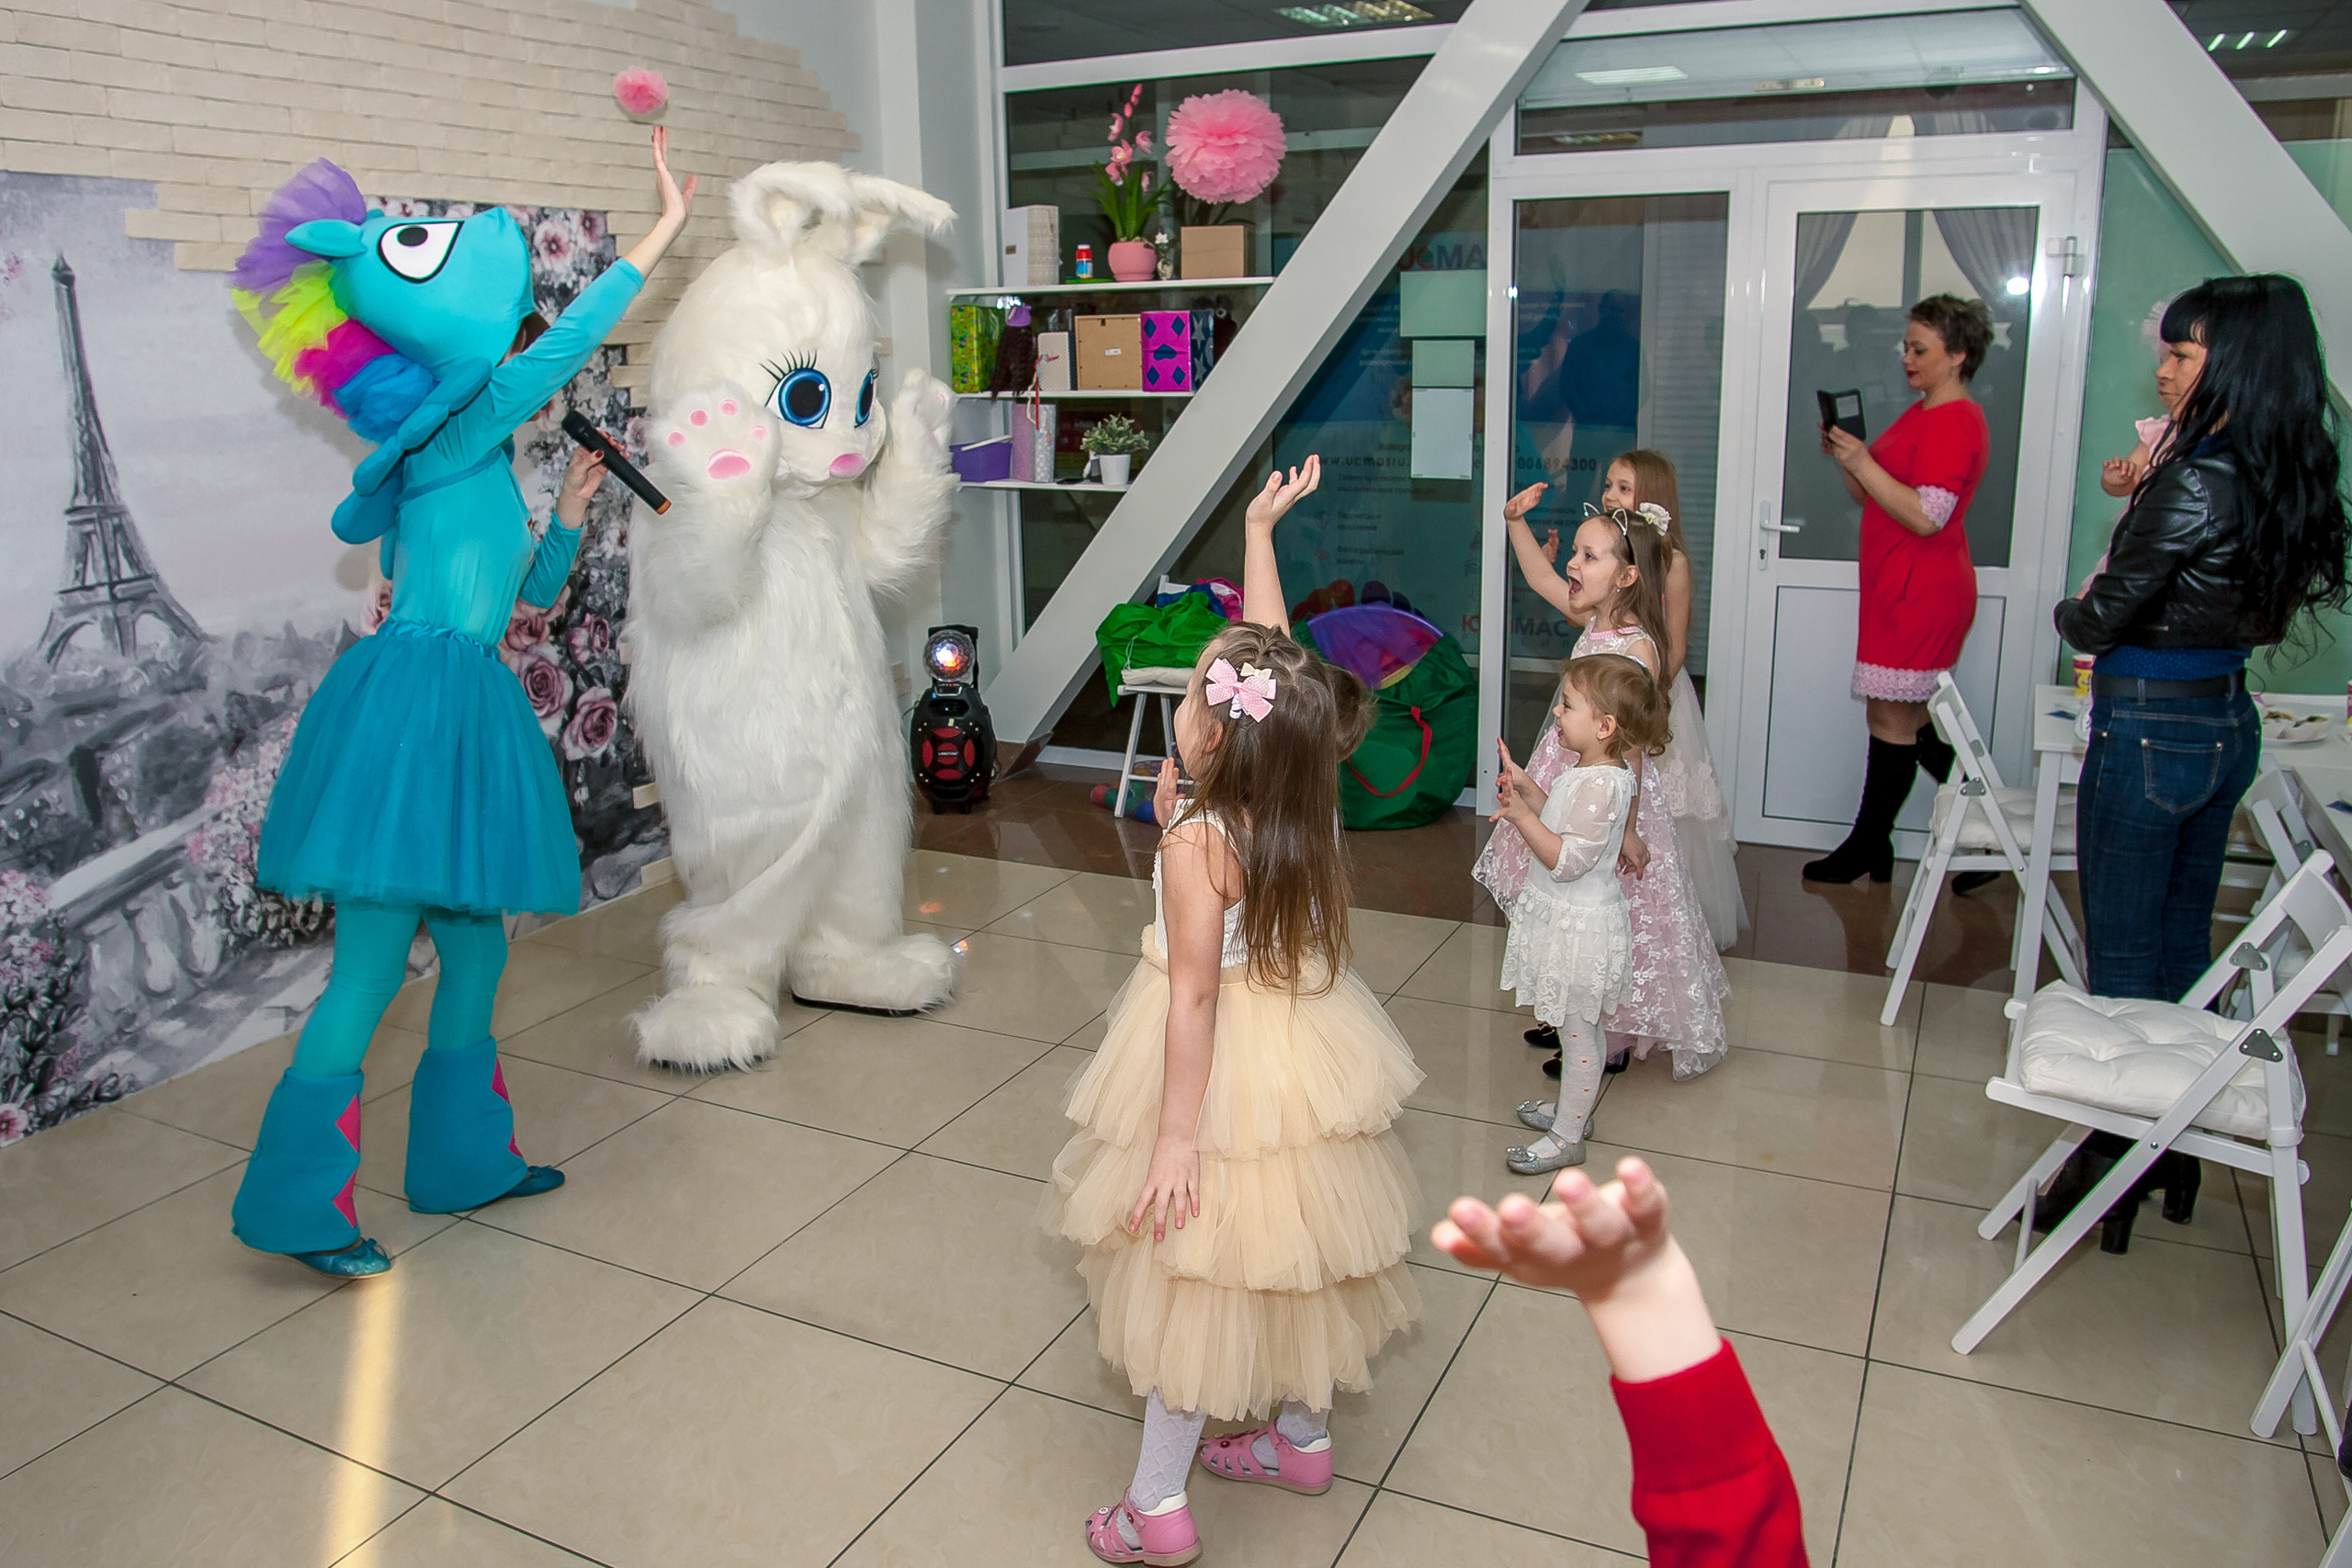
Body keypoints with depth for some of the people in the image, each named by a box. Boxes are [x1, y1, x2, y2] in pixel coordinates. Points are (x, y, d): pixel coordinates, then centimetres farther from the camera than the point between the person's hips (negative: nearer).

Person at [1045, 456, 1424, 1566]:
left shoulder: (1198, 844, -26)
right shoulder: (1305, 801, -8)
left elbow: (1195, 997, -26)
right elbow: (1271, 655, 3)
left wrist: (1176, 1138, -22)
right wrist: (1260, 529, 11)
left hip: (1227, 1072, -7)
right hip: (1307, 1052, 7)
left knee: (1196, 1272, 5)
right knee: (1294, 1248, 22)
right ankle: (1301, 1437, 41)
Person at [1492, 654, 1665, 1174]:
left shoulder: (1600, 784, -28)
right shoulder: (1592, 773, 4)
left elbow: (1567, 860, -29)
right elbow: (1564, 825, 15)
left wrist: (1521, 816, -27)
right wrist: (1526, 787, 8)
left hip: (1580, 925, -10)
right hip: (1568, 916, 10)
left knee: (1578, 1032, 4)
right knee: (1581, 1029, 23)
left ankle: (1567, 1138, 17)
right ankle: (1572, 1108, 39)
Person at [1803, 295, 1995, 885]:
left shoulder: (1955, 422, -15)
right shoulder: (1922, 415, 18)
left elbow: (1925, 516, -23)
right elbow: (1874, 497, 20)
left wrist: (1863, 463, -22)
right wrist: (1844, 457, 4)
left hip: (1921, 593, -10)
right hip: (1899, 588, 10)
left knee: (1893, 720, -2)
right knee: (1909, 719, 13)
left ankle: (1868, 848, 7)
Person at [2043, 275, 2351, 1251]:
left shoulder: (2196, 484, -22)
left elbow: (2099, 621, -18)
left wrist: (2071, 610, 6)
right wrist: (2146, 490, 15)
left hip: (2149, 731, -9)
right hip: (2228, 724, 9)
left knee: (2122, 955, 3)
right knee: (2184, 942, 18)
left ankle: (2117, 1161, 13)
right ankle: (2174, 1146, 31)